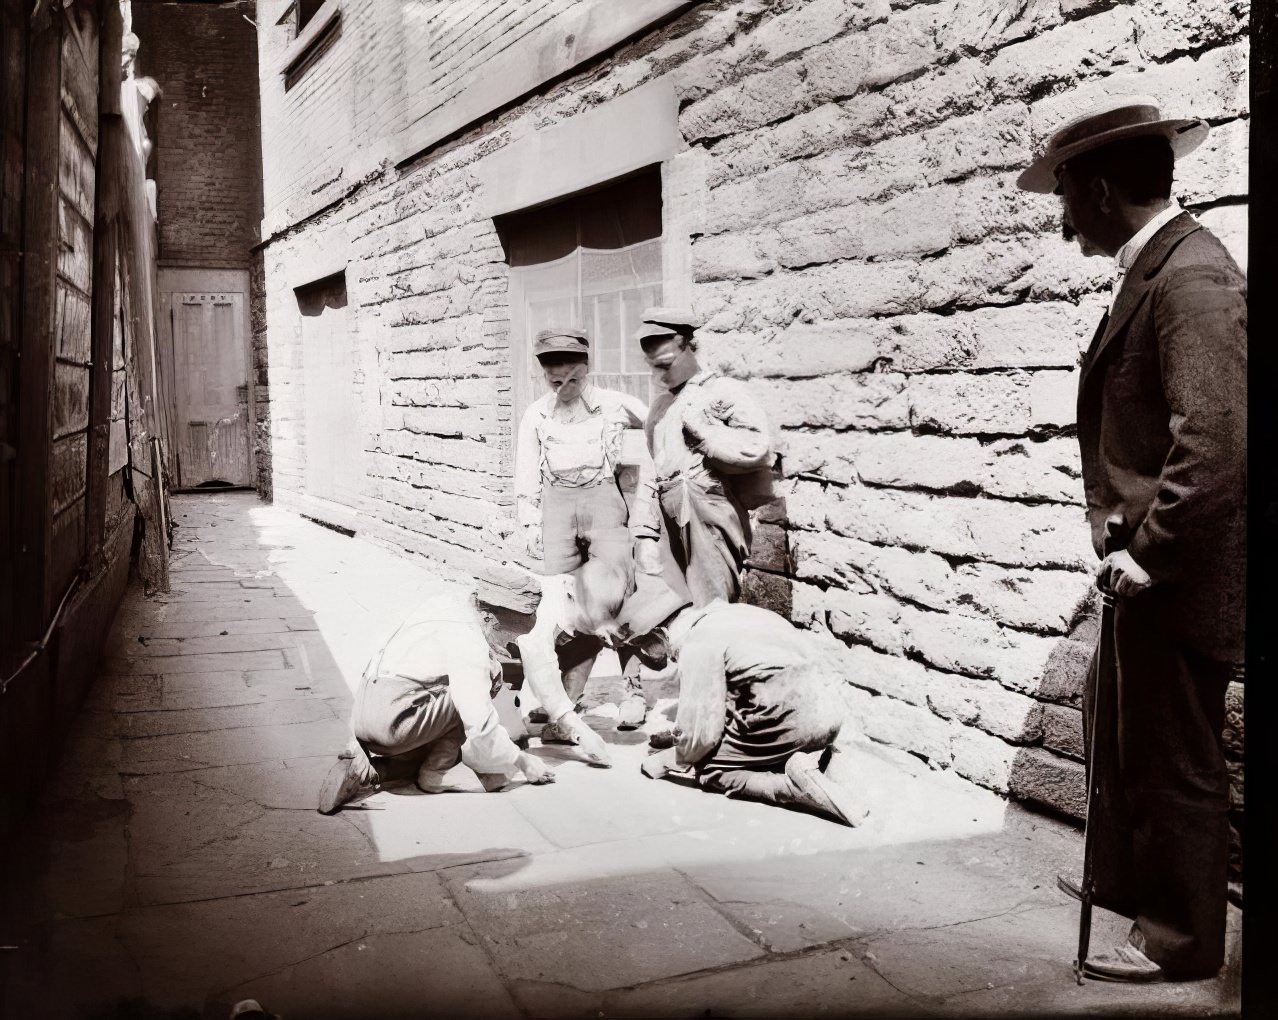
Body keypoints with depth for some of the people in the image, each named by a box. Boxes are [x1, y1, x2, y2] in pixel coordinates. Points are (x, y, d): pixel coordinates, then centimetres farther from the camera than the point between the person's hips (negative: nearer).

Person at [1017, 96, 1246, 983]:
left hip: (1180, 573, -10)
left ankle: (1181, 937, 26)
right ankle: (1126, 877, 45)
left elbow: (1216, 440, -29)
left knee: (1176, 759, 6)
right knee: (1116, 720, 24)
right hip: (1148, 560, 10)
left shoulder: (1192, 276, -21)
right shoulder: (1153, 268, 10)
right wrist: (1123, 530, 11)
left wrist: (1146, 554, -21)